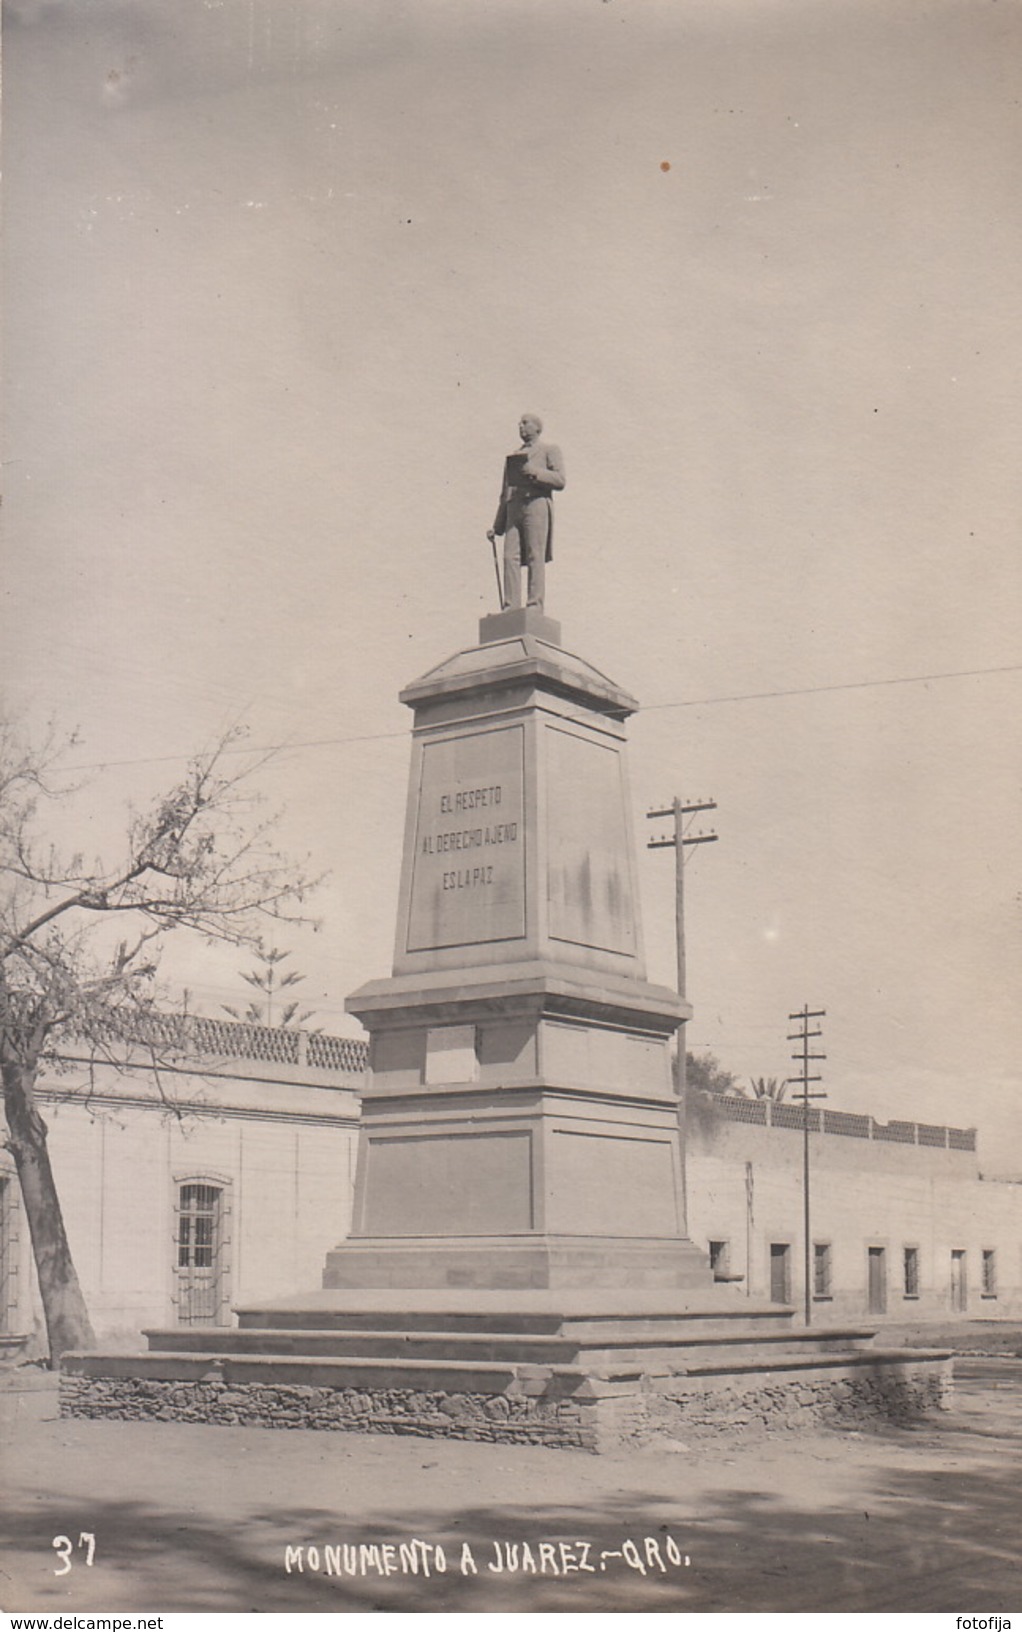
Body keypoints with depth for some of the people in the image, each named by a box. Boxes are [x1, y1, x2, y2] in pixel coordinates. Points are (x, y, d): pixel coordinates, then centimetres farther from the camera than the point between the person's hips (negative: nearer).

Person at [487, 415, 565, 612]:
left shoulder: (549, 450, 15)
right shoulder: (512, 457, 30)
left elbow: (560, 480, 1)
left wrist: (536, 473, -15)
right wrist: (496, 526, 18)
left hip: (536, 505, -5)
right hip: (513, 510, 5)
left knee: (535, 557, -14)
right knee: (510, 557, -9)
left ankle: (535, 606, -19)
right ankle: (510, 607, -15)